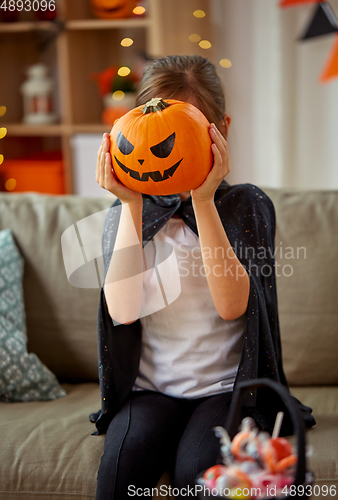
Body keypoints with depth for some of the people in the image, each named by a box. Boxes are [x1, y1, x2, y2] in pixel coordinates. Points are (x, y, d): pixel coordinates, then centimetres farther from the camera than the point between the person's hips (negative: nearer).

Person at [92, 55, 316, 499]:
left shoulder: (247, 204, 0)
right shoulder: (126, 212, 4)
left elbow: (232, 305, -17)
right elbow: (123, 311, -13)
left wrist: (203, 201, -22)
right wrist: (131, 204, -15)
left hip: (227, 386, -1)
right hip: (150, 388, 2)